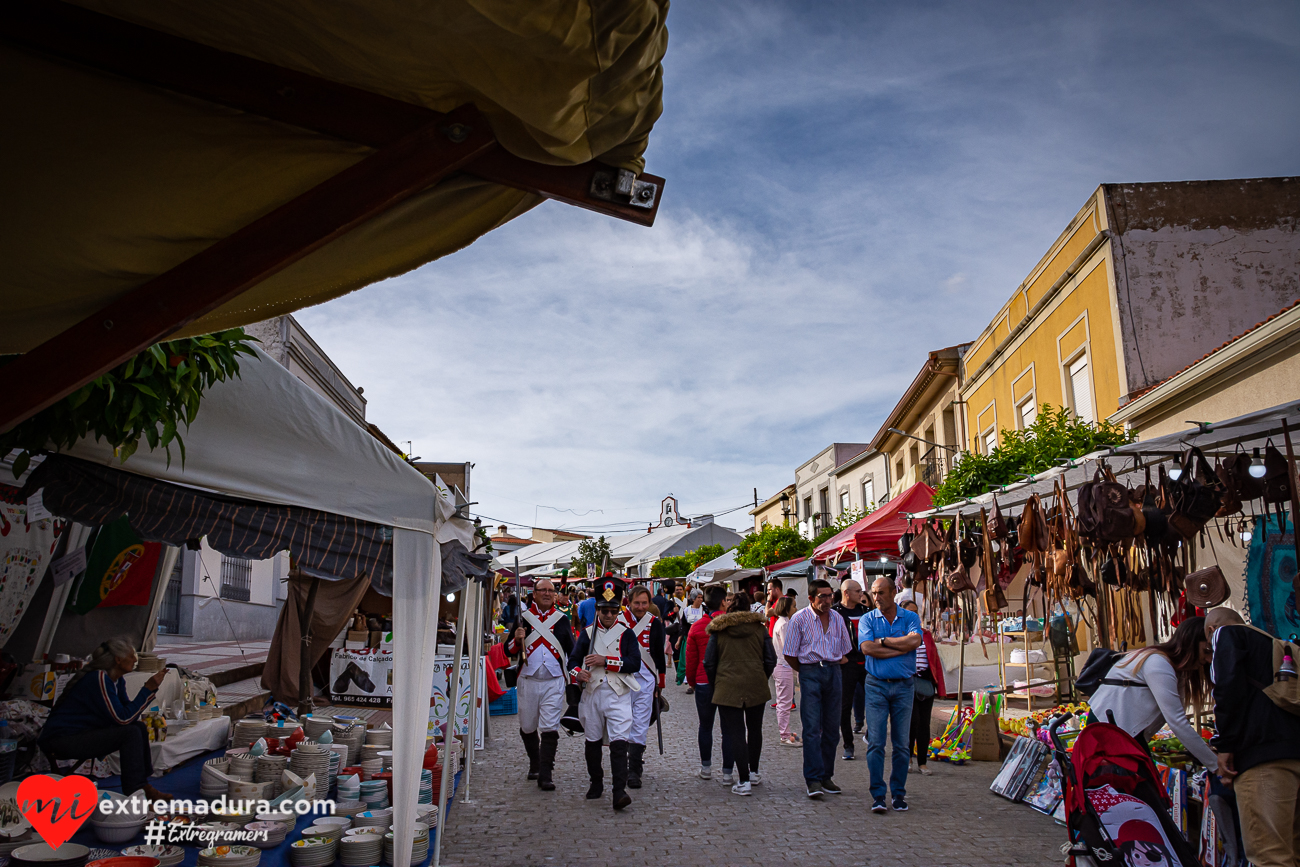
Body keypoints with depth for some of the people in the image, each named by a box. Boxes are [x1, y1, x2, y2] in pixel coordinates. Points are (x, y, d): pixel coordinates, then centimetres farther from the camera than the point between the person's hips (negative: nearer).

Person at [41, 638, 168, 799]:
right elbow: (122, 718, -24)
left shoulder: (117, 681, 7)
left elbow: (132, 716, 5)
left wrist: (151, 689, -2)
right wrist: (148, 688, -20)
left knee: (139, 727, 1)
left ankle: (144, 787, 3)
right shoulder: (99, 679, -22)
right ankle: (134, 792, -15)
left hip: (81, 734, 10)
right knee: (131, 733, -20)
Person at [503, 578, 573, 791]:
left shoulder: (562, 619, 7)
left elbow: (572, 650, 14)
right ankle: (535, 764, 35)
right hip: (528, 681, 1)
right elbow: (509, 651, 5)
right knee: (527, 727, 11)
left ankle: (545, 776, -6)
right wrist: (517, 640, -15)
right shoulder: (523, 617, 5)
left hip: (554, 682, -1)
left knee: (550, 729, -10)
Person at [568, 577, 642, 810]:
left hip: (618, 695, -3)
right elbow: (573, 660, 7)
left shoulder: (626, 634, 3)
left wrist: (606, 661, -15)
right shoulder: (587, 633, 9)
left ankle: (619, 792, -16)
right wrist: (578, 672, -16)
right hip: (592, 693, 3)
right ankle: (596, 783, 31)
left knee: (619, 742, -13)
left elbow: (635, 663, -7)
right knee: (593, 742, 13)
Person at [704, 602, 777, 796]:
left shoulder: (718, 631, 0)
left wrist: (714, 685, 13)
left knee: (734, 733, 0)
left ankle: (743, 781, -5)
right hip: (756, 687, 2)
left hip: (727, 689, -2)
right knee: (754, 729, 19)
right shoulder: (760, 628, 3)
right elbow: (771, 660, 3)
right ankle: (753, 772, 31)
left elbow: (709, 663, 0)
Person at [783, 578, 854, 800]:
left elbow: (845, 652, 21)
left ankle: (826, 776, 17)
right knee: (812, 728, -10)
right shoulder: (799, 619, -4)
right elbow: (790, 655, -1)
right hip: (810, 673, -4)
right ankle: (813, 780, -10)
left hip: (834, 673, 5)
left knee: (831, 728, 7)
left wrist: (833, 666, 11)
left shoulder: (837, 619, 10)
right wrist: (807, 671, 4)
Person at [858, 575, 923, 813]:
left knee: (901, 744, 5)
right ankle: (878, 794, 2)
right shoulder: (867, 619, 4)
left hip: (903, 686, 1)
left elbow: (914, 641, -15)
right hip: (876, 686, 0)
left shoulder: (910, 618, 5)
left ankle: (899, 793, 16)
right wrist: (901, 648, -11)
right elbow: (867, 648, -12)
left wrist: (883, 641, -9)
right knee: (875, 742, -4)